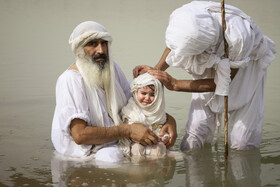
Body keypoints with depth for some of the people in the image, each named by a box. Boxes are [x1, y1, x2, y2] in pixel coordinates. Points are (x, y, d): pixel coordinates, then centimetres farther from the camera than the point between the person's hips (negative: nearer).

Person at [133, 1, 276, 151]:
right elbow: (174, 43, -2)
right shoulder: (183, 17, -31)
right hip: (211, 62, 4)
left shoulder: (238, 37, -44)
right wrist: (157, 69, -18)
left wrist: (174, 85, -27)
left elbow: (220, 82, -27)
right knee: (196, 129, -9)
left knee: (241, 144, -10)